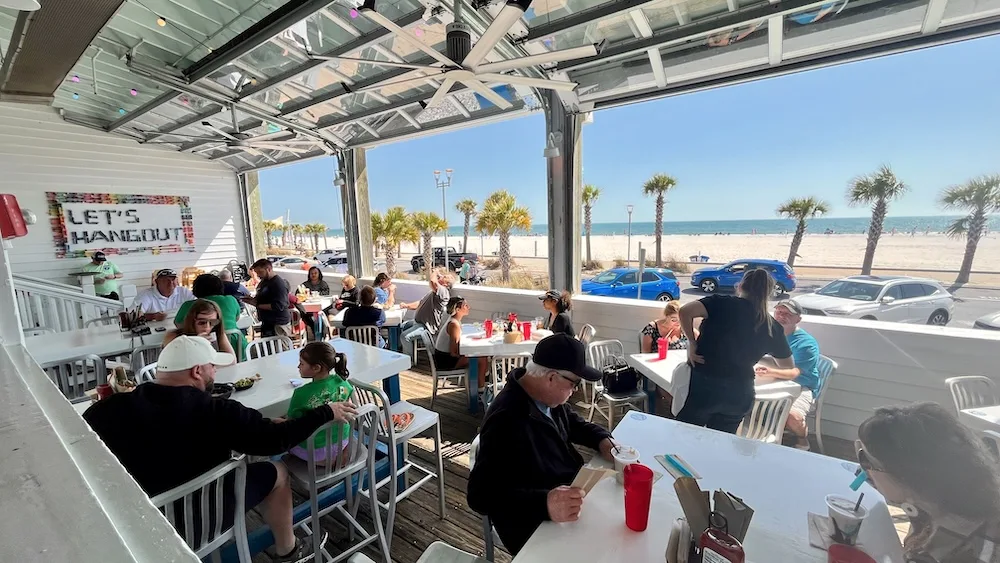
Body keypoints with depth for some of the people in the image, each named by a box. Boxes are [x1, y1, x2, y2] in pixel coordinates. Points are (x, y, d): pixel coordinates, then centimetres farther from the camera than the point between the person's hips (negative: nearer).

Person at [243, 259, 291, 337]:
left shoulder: (279, 283, -17)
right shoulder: (263, 282, 13)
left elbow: (279, 306, -24)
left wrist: (257, 305, -19)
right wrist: (253, 300, 5)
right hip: (266, 323, 10)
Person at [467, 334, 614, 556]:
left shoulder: (546, 395, -5)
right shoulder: (506, 421, -32)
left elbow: (571, 421, 14)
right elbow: (481, 495, -31)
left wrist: (601, 438, -4)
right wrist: (544, 504, -41)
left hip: (571, 491, 9)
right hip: (539, 530, -8)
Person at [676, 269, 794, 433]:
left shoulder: (722, 303, -5)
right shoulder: (772, 326, 5)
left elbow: (685, 311, -21)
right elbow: (787, 366, 18)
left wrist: (692, 342, -9)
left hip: (703, 384, -3)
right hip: (739, 393, 4)